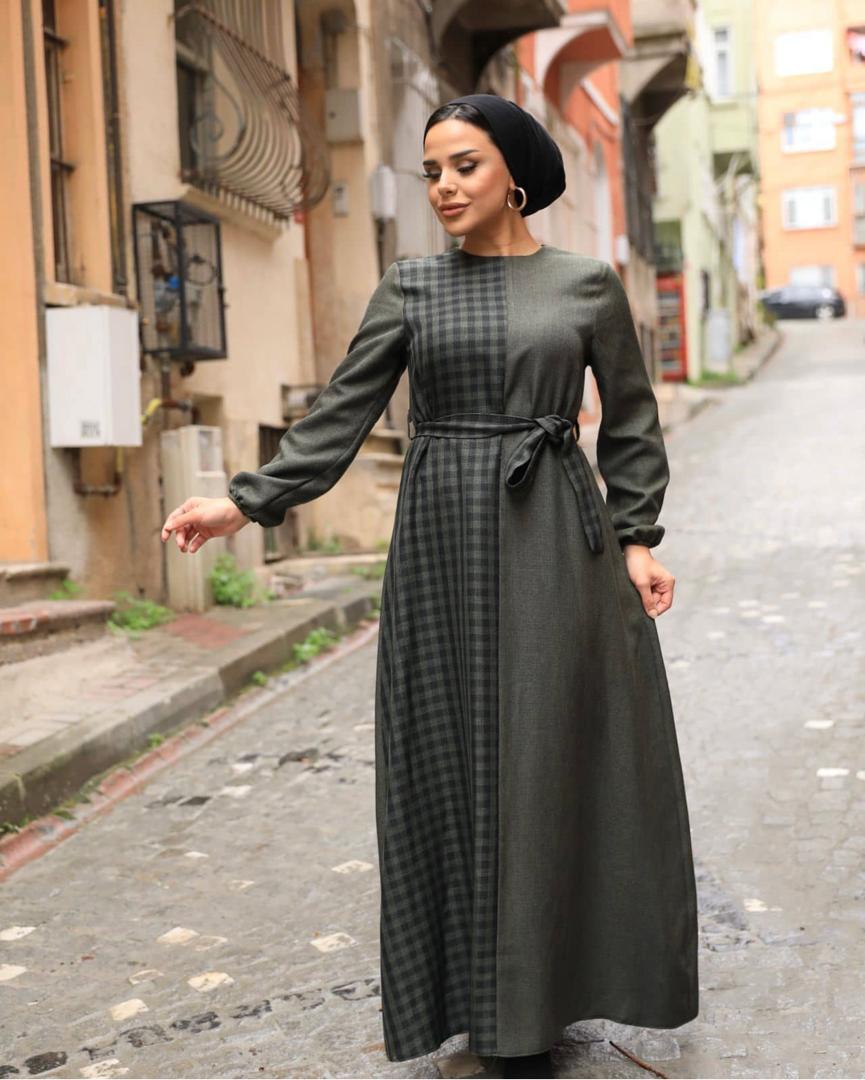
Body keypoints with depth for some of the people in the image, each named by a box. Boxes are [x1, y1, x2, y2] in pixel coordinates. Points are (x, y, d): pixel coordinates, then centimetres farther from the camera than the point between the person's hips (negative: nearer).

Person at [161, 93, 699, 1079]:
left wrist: (636, 539, 0)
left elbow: (630, 423, 8)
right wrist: (247, 502, -9)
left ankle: (547, 985, 21)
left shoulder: (587, 284, 4)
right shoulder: (410, 287, 6)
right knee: (458, 765, 3)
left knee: (556, 754, 2)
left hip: (554, 544, 0)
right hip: (443, 540, 1)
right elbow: (343, 412, 1)